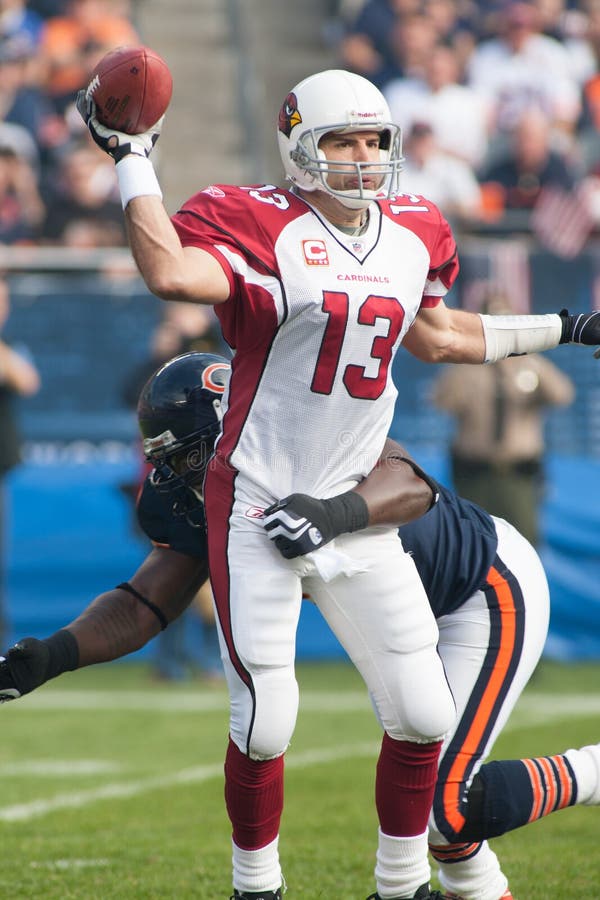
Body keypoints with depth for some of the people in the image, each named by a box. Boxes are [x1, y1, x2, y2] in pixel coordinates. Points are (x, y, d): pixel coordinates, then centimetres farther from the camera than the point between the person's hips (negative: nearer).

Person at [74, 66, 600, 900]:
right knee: (265, 725, -4)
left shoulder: (416, 234, 7)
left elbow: (436, 335, 26)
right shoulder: (263, 228, -13)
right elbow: (171, 272, -33)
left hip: (354, 513, 5)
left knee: (424, 716, 2)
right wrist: (132, 159, -29)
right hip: (260, 509, -5)